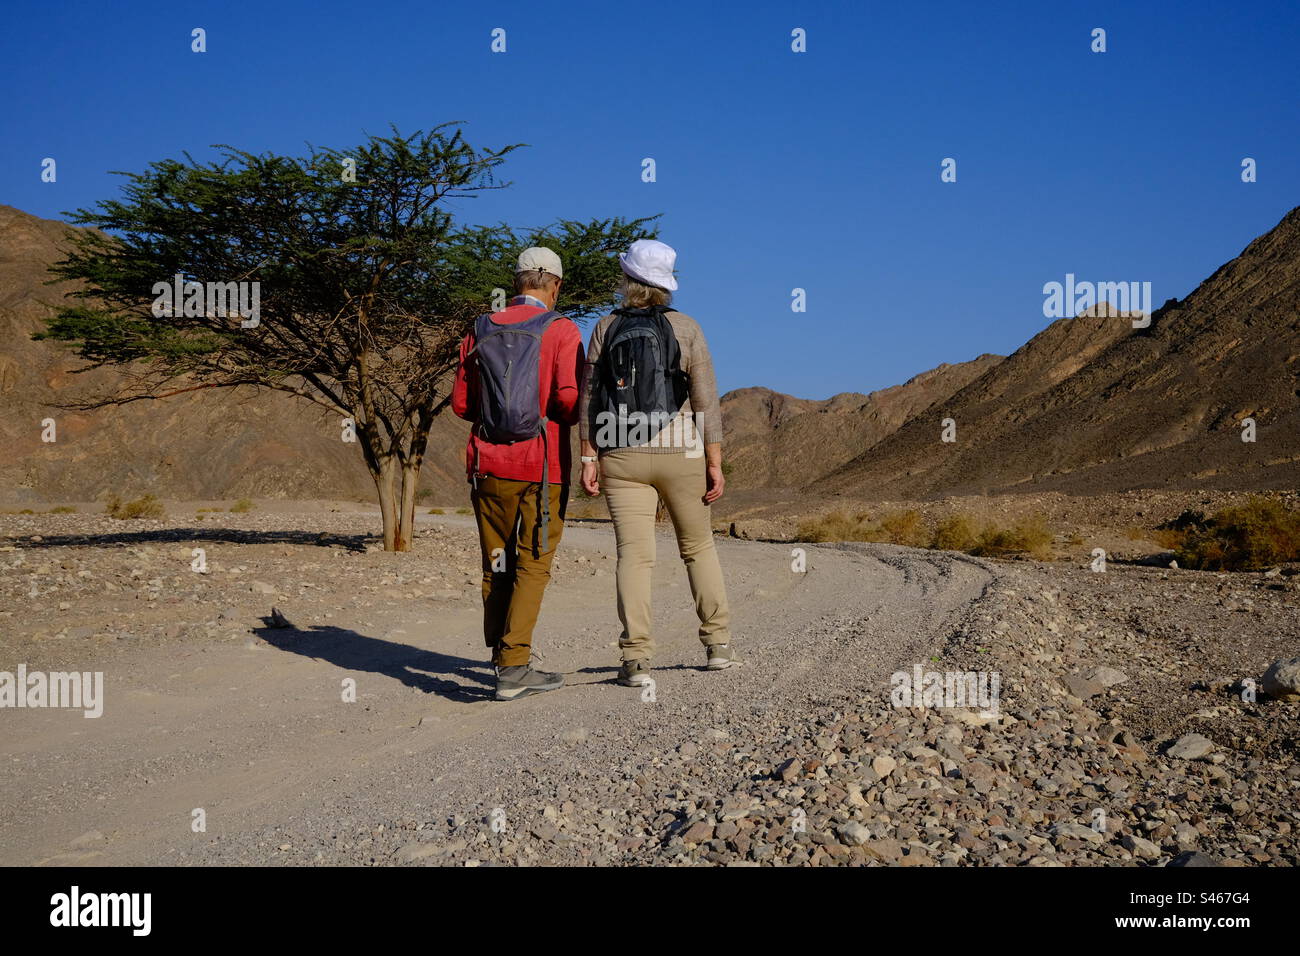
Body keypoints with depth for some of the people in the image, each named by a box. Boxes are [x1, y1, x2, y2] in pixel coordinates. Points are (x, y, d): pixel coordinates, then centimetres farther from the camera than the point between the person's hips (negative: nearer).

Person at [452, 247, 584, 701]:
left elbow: (461, 403, 8)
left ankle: (503, 660, 18)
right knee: (533, 564, 0)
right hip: (541, 464, -4)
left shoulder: (481, 330, 8)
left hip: (488, 463, 4)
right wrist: (570, 419, 7)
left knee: (497, 565, 12)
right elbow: (569, 396, -15)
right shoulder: (561, 329, -4)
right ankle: (514, 667, -7)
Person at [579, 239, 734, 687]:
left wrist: (590, 457, 1)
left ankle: (637, 659, -8)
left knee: (634, 555, -1)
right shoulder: (686, 329, -2)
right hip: (680, 454, 0)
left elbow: (590, 397, -1)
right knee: (698, 547, 16)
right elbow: (705, 401, -5)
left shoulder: (605, 329, 2)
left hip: (622, 458, 1)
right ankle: (718, 644, 20)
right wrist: (715, 463, -2)